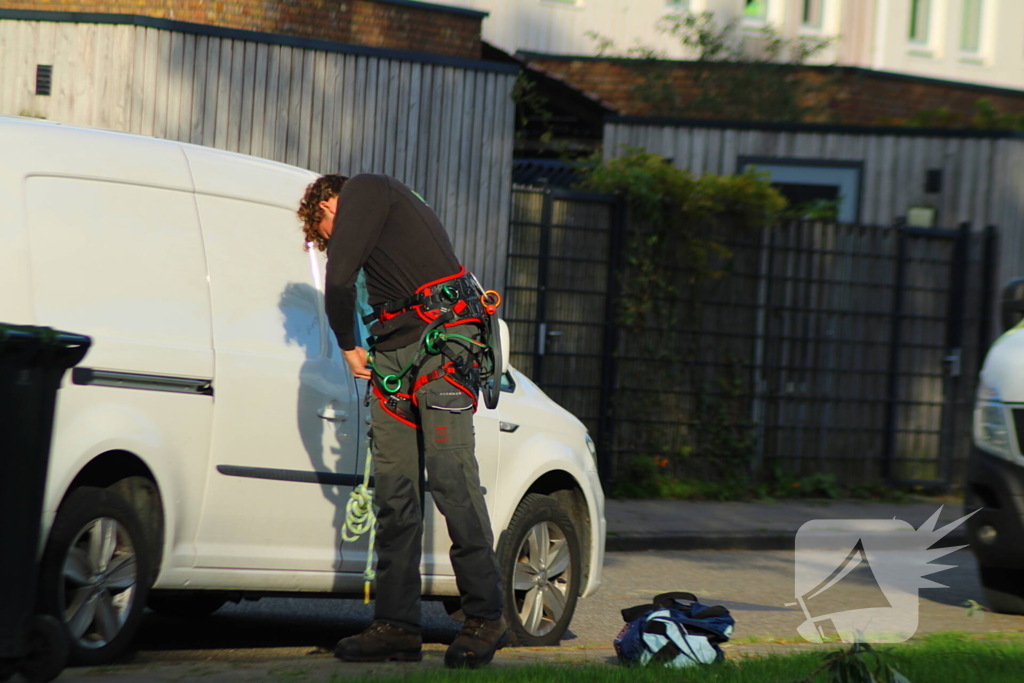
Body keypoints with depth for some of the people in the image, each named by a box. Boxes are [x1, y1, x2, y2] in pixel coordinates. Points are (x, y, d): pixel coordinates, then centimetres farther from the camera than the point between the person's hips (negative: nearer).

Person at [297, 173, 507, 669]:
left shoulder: (363, 190, 3)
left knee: (451, 478, -13)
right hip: (393, 356, 10)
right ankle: (397, 625, 3)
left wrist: (348, 347, 4)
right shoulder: (394, 203, 31)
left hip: (442, 344, -10)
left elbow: (339, 282, -8)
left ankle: (485, 617, -11)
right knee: (394, 492, 4)